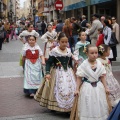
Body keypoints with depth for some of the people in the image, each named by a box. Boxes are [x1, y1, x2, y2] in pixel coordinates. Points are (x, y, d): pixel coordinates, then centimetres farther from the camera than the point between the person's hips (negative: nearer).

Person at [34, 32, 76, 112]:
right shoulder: (54, 51, -11)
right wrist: (47, 73, -21)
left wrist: (72, 72, 21)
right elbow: (49, 62, -10)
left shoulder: (69, 51, 5)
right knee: (59, 90, -4)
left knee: (71, 89, 0)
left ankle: (70, 107, 10)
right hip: (57, 73, -5)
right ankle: (54, 106, 17)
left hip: (68, 72, 5)